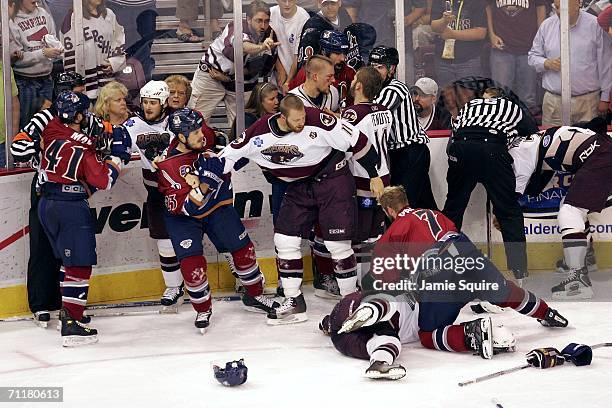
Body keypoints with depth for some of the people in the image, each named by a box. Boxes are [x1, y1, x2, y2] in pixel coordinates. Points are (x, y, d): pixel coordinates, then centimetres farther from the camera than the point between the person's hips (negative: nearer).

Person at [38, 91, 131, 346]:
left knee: (69, 259, 23)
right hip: (72, 207, -8)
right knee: (79, 265, -6)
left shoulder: (52, 131, 2)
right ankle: (71, 323, -11)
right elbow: (103, 181, -15)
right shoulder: (84, 148, -17)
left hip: (46, 204, 8)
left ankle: (69, 309, 32)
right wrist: (117, 156, -4)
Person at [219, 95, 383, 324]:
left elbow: (356, 142, -17)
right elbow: (231, 155, 0)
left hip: (333, 179, -5)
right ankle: (294, 302, 10)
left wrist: (374, 176, -10)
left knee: (338, 243, -9)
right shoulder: (260, 133, -15)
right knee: (284, 239, 0)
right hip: (300, 187, 5)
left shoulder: (316, 121, -26)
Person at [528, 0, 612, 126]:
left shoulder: (595, 25, -2)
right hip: (553, 100, 2)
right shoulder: (546, 26, 6)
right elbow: (533, 56, 15)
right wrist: (547, 63, -8)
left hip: (587, 101, -2)